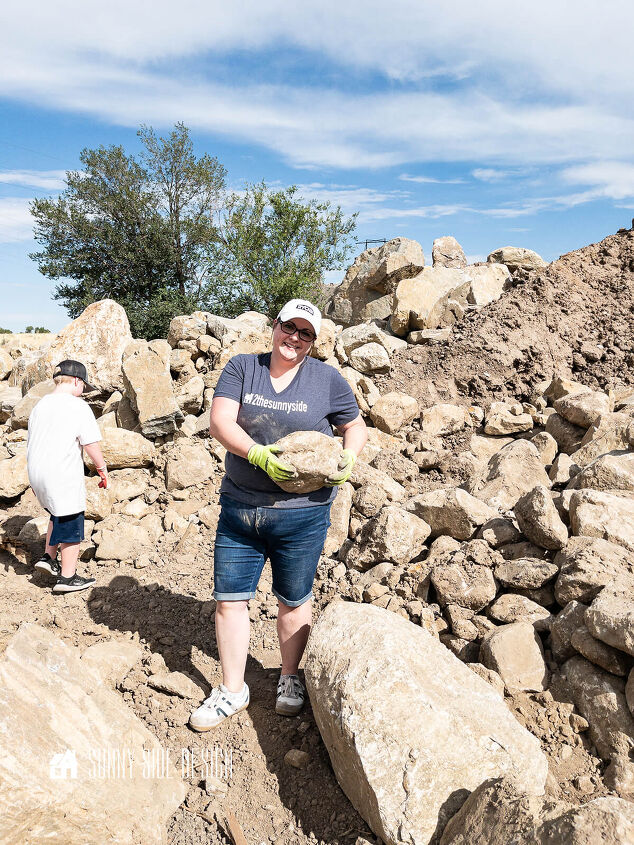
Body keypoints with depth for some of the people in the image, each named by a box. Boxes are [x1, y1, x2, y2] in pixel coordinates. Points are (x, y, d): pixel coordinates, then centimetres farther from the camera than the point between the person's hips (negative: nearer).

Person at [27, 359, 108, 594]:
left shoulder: (40, 405, 12)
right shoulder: (78, 407, -12)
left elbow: (33, 442, 18)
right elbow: (91, 444, -13)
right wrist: (102, 468, 2)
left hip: (36, 472, 8)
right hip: (63, 476, -8)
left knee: (58, 515, 28)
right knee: (71, 524, 4)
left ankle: (48, 557, 25)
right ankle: (67, 577, 11)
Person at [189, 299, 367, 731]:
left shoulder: (327, 379, 2)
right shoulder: (241, 368, 2)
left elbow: (356, 426, 12)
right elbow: (219, 422, -9)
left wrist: (348, 459, -9)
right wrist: (259, 455, -25)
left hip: (302, 513, -1)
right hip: (239, 507, 2)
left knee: (293, 601, 13)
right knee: (230, 599, 7)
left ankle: (290, 678, 38)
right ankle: (232, 690, 27)